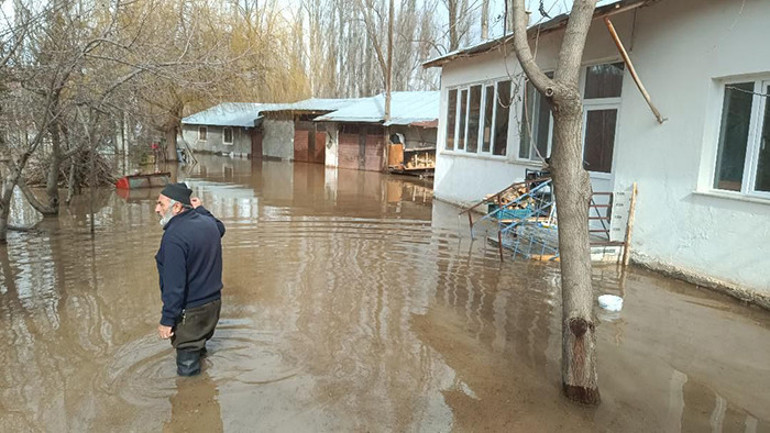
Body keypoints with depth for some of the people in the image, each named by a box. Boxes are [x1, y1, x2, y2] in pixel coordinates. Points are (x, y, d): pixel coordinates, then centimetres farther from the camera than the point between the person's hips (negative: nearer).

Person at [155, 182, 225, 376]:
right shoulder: (207, 222, 0)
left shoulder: (174, 237, -25)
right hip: (214, 302, 9)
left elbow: (174, 286, -27)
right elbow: (220, 228, 28)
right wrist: (201, 209, 23)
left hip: (190, 311, -9)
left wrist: (167, 320, -20)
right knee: (199, 345, 31)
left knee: (188, 369, 5)